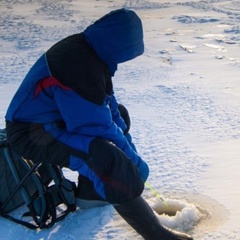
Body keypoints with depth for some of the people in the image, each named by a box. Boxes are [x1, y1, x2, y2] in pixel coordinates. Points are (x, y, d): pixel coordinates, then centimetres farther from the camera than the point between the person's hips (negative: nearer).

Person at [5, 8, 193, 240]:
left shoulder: (85, 48, -1)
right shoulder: (80, 68, -31)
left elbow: (106, 103, 5)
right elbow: (98, 127, -26)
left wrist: (129, 147, 0)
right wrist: (134, 160, -13)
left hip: (55, 116, 10)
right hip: (31, 133, -10)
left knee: (119, 113, 21)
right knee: (107, 157, -33)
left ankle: (89, 192, 14)